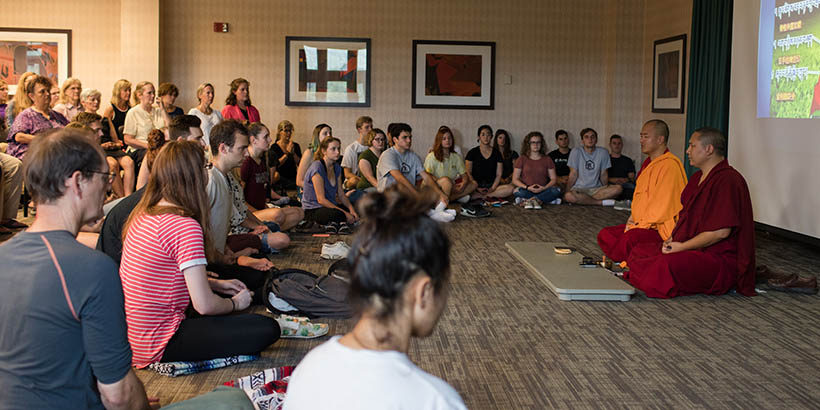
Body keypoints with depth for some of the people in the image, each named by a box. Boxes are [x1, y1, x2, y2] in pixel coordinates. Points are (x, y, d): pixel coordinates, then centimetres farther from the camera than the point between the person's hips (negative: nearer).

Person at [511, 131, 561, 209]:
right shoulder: (522, 159, 7)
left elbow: (553, 179, 7)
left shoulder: (547, 159, 12)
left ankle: (528, 200, -25)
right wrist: (527, 187, -15)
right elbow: (515, 179, 2)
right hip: (526, 190, -2)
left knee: (556, 191, -29)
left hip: (542, 191, 2)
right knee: (518, 191, -35)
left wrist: (544, 188, -13)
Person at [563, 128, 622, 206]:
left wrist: (606, 189, 1)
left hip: (596, 189, 3)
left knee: (618, 188, -24)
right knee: (569, 196, -38)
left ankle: (582, 200, -25)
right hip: (578, 188, -3)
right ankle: (602, 202, -25)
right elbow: (573, 174, -2)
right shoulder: (576, 152, 1)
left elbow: (603, 174, 11)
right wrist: (567, 191, -12)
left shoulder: (603, 153, 7)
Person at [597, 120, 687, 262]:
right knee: (604, 235, -1)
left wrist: (640, 225, -15)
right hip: (641, 225, 10)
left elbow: (663, 205, -20)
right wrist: (632, 219, 9)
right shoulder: (648, 163, 18)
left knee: (630, 238, -35)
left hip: (662, 230, -10)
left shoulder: (670, 165, -15)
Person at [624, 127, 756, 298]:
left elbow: (721, 231, -24)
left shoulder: (728, 180, -16)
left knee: (668, 263, -35)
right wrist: (672, 239, 5)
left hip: (720, 260, -10)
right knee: (638, 251, 1)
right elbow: (684, 214, 25)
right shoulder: (697, 178, 17)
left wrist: (682, 246, -18)